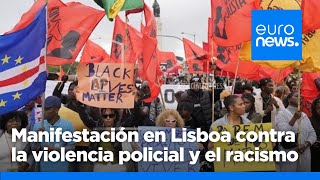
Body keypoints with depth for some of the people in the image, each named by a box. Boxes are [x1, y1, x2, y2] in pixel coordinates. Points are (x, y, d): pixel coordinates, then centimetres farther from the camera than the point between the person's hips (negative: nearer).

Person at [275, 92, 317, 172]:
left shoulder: (304, 115, 14)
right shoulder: (282, 113, -3)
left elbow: (313, 134, 8)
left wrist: (305, 145, -9)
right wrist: (294, 118, -21)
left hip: (305, 155, 5)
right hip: (288, 156, -5)